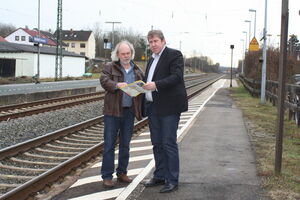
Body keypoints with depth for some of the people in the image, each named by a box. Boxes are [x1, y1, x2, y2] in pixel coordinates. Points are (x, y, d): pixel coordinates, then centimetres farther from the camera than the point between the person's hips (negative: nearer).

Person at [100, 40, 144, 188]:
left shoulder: (137, 70, 14)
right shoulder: (110, 67, 2)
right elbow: (104, 81, -12)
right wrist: (117, 85, -30)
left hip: (129, 111, 4)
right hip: (113, 110, -4)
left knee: (125, 144, 11)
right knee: (109, 143, -2)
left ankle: (122, 172, 23)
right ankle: (107, 176, 3)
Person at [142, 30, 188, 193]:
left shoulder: (174, 55, -6)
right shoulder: (152, 59, 20)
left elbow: (177, 77, -17)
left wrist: (156, 85, -27)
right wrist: (143, 86, 1)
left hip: (169, 106, -8)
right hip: (153, 106, 8)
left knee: (169, 143, -6)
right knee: (157, 143, 13)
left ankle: (172, 181, 1)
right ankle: (159, 176, 23)